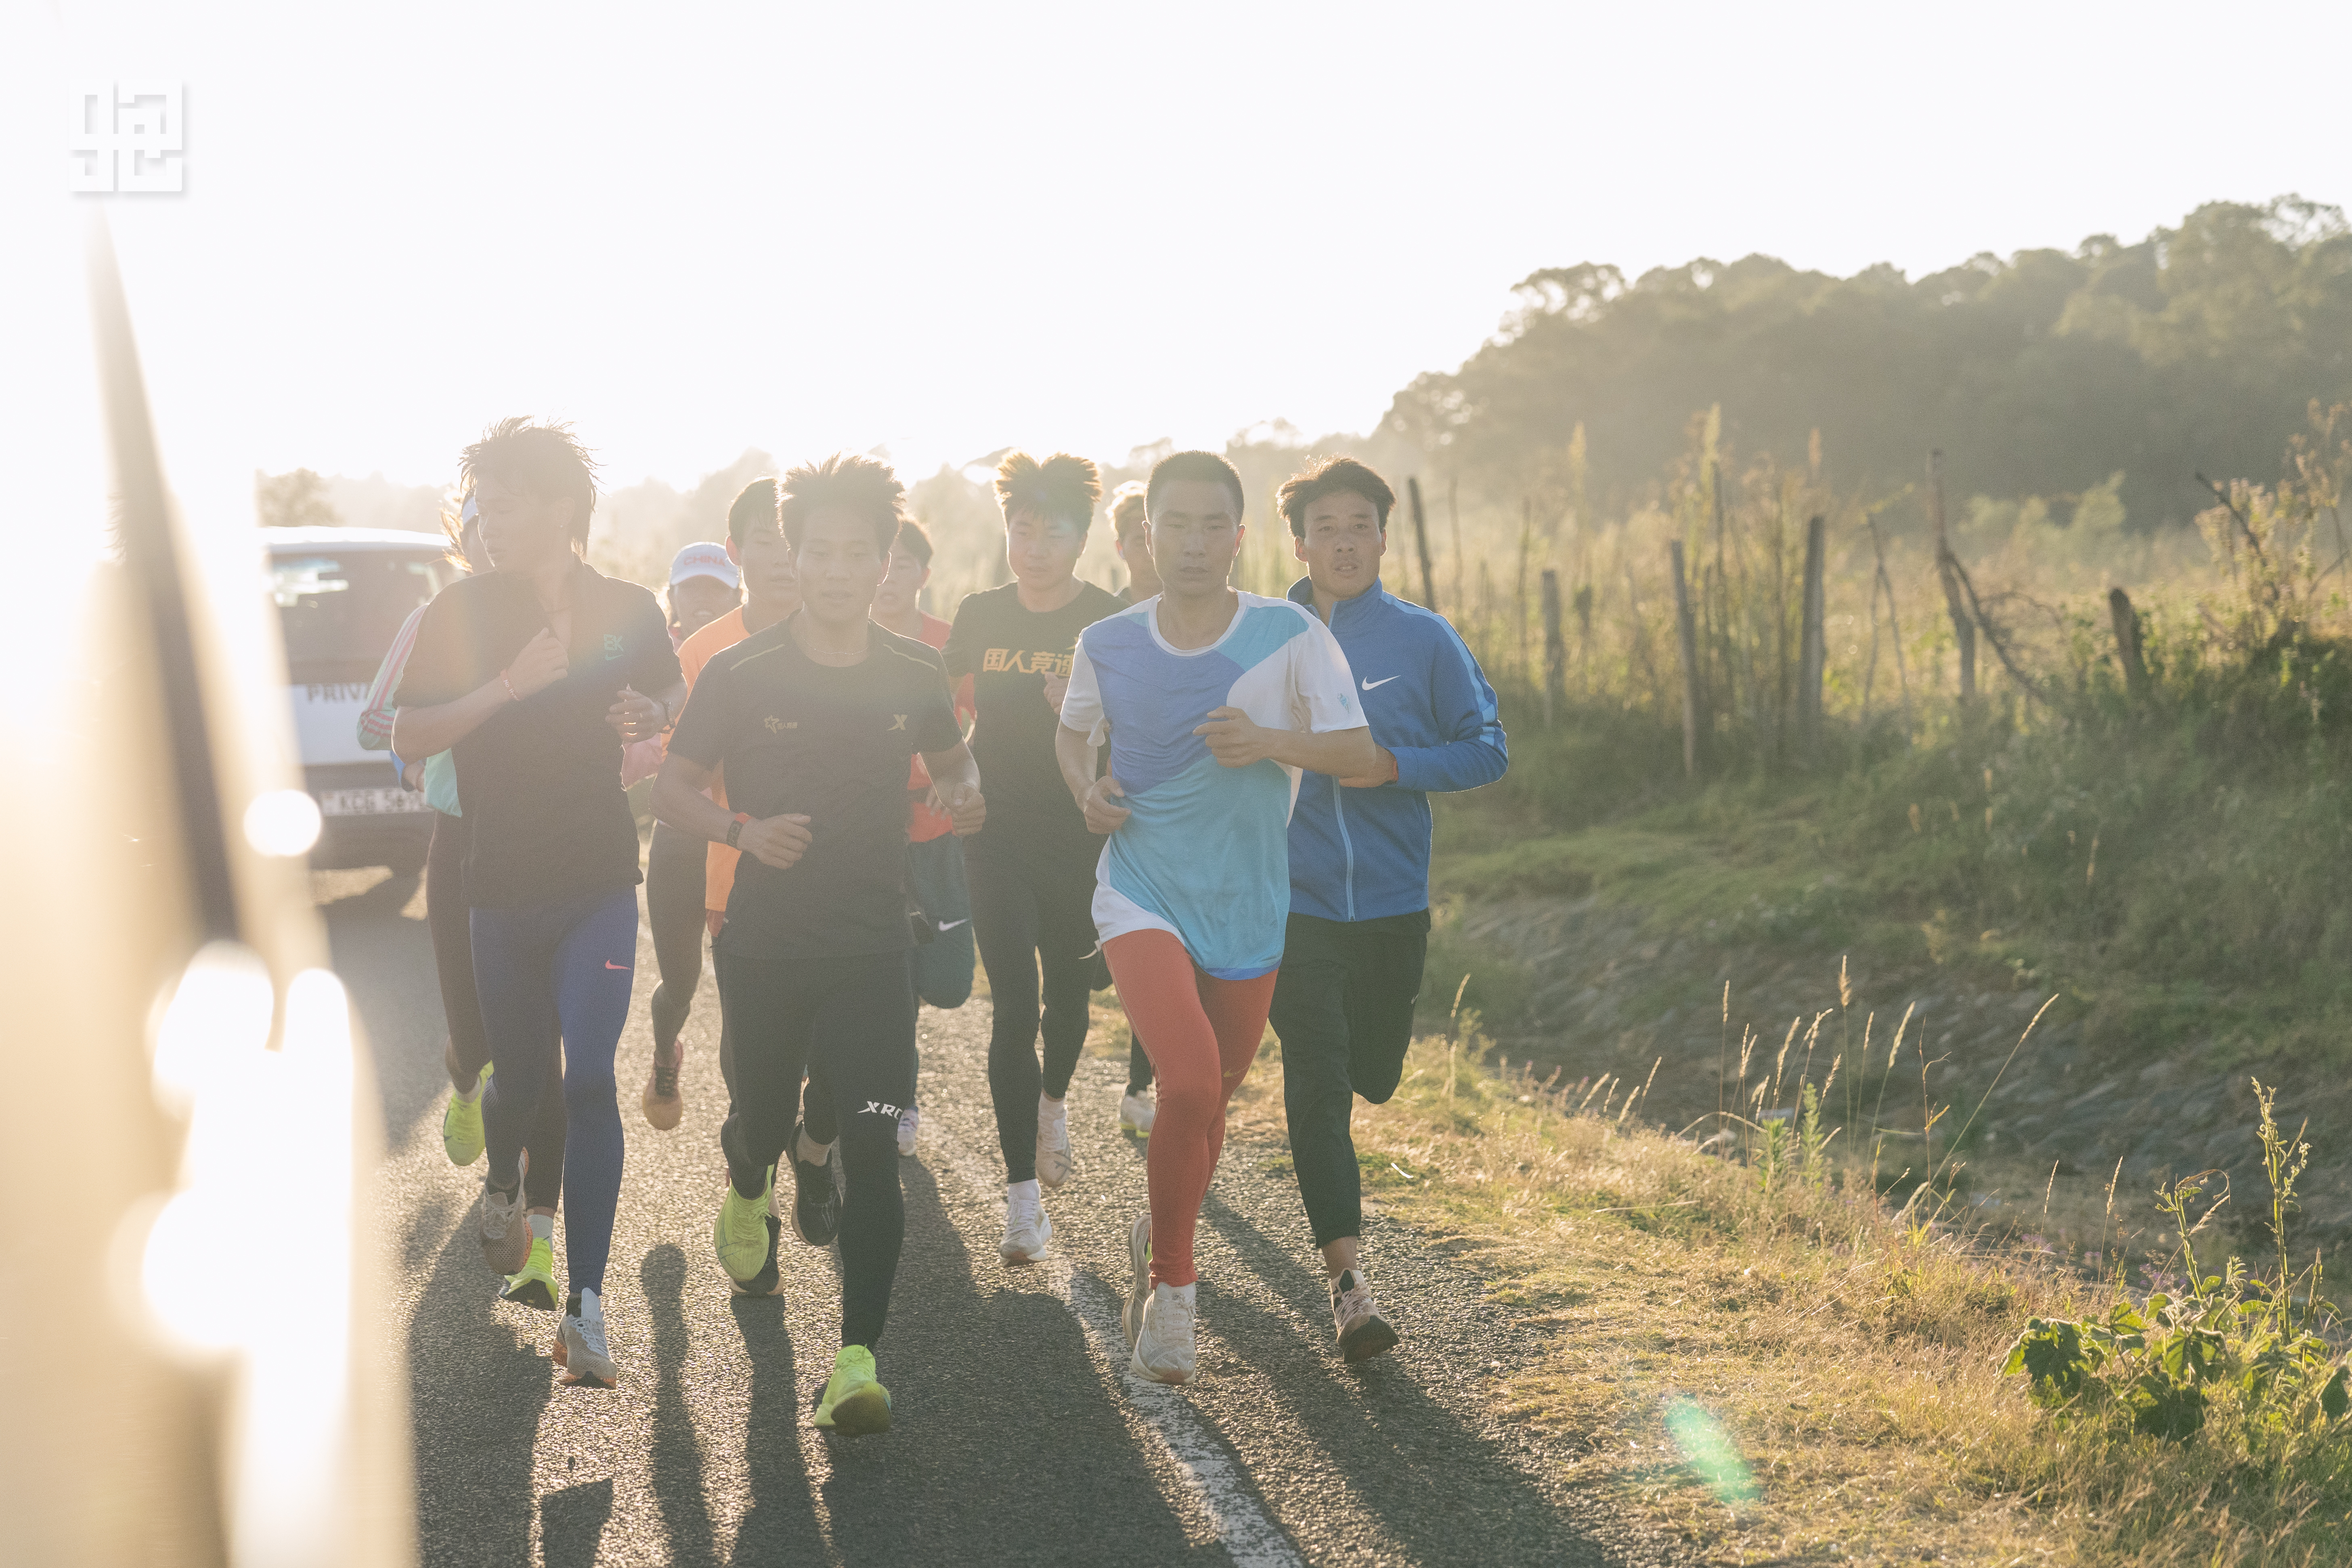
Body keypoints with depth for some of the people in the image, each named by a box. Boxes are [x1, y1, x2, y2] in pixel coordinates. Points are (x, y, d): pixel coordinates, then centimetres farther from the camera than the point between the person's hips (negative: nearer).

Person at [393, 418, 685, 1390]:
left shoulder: (627, 611, 1)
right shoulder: (461, 612, -2)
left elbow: (676, 698, 19)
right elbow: (408, 736, -8)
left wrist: (651, 716, -5)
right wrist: (507, 685, -22)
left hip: (599, 884, -1)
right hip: (501, 885, 1)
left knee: (589, 1080, -13)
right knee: (520, 1078, 12)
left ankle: (586, 1304, -13)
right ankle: (503, 1186, 49)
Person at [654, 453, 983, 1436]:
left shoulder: (914, 675, 2)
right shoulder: (741, 675, -5)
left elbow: (951, 762, 18)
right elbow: (672, 789, 0)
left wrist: (964, 796, -6)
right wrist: (745, 830, -20)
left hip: (874, 947, 0)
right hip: (765, 945, 0)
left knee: (872, 1147, -11)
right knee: (766, 1116, 18)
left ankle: (858, 1358, -9)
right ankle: (745, 1198, 56)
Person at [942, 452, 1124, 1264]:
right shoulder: (980, 614, 2)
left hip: (1078, 838, 0)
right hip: (998, 833, 0)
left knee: (1067, 992, 16)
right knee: (1014, 1005, -9)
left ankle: (1052, 1105, 50)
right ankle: (1022, 1195, -7)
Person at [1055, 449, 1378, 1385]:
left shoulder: (1291, 636, -8)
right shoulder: (1108, 645, -2)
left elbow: (1361, 754, -7)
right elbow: (1072, 733, 17)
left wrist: (1271, 741, -24)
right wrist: (1086, 789, -4)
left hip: (1248, 905, 1)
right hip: (1142, 894, -1)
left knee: (1213, 1098, 14)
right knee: (1189, 1082, -23)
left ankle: (1159, 1235, 45)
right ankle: (1170, 1283, -3)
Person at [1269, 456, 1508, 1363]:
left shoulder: (1425, 640, 1)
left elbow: (1488, 750, 1)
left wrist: (1395, 766, -14)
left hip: (1392, 901, 2)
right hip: (1295, 899, -1)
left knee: (1371, 1078, 15)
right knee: (1317, 1084, -11)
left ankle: (1317, 1144, 52)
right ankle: (1348, 1283, -9)